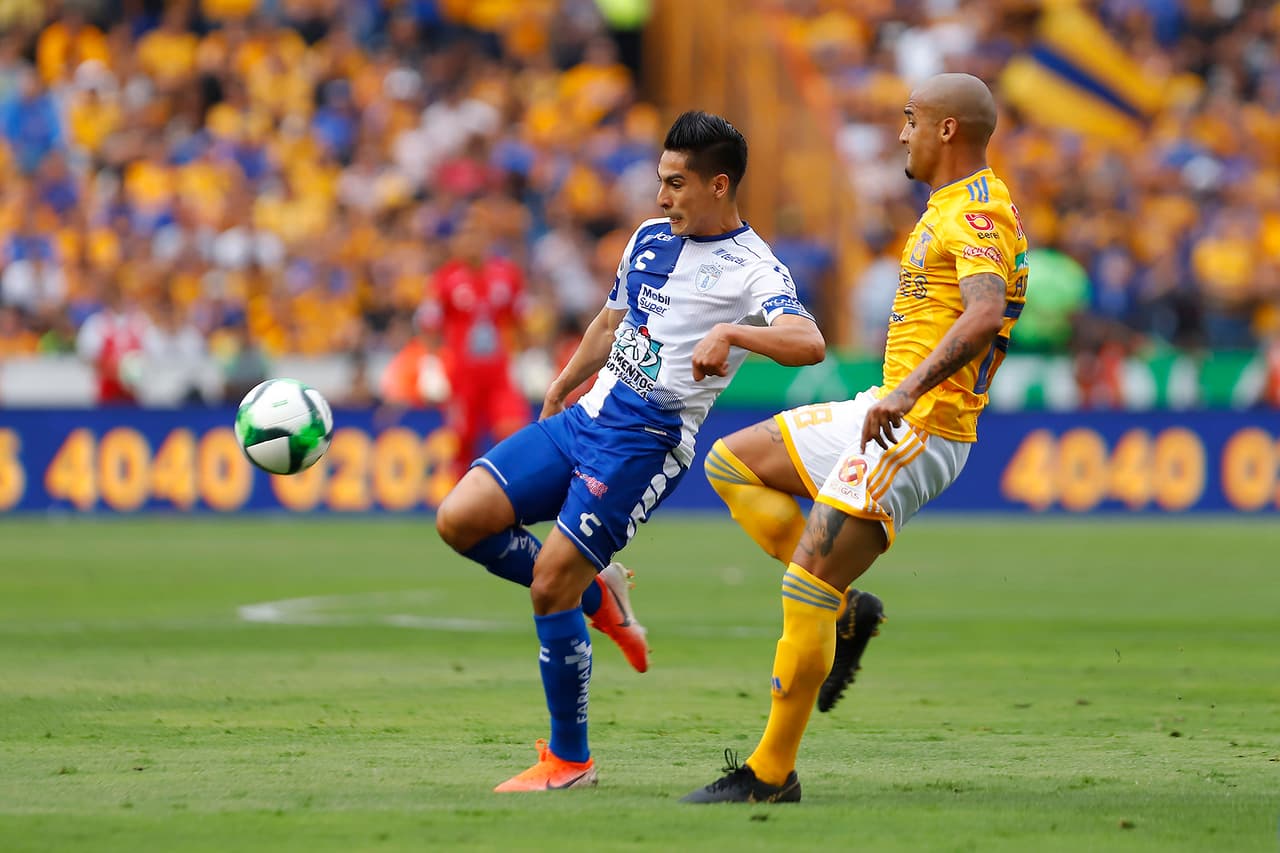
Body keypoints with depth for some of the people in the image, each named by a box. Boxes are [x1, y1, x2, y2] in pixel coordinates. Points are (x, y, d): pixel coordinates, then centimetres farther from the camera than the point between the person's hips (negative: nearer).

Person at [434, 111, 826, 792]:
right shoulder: (651, 237, 15)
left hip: (646, 441, -8)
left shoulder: (752, 268, -8)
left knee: (548, 584, -13)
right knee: (459, 520, -7)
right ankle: (596, 593, 15)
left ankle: (569, 760, 4)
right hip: (585, 419, 8)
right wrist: (561, 388, 37)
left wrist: (731, 333, -40)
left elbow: (809, 342, -26)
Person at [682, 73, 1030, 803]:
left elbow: (983, 317, -32)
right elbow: (985, 314, 27)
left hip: (917, 431, -11)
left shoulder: (977, 212, -16)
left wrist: (909, 391, -43)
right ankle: (837, 610, 10)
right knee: (734, 461, 15)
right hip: (882, 414, 11)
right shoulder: (952, 205, 16)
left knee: (805, 588, -14)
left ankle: (773, 773, -8)